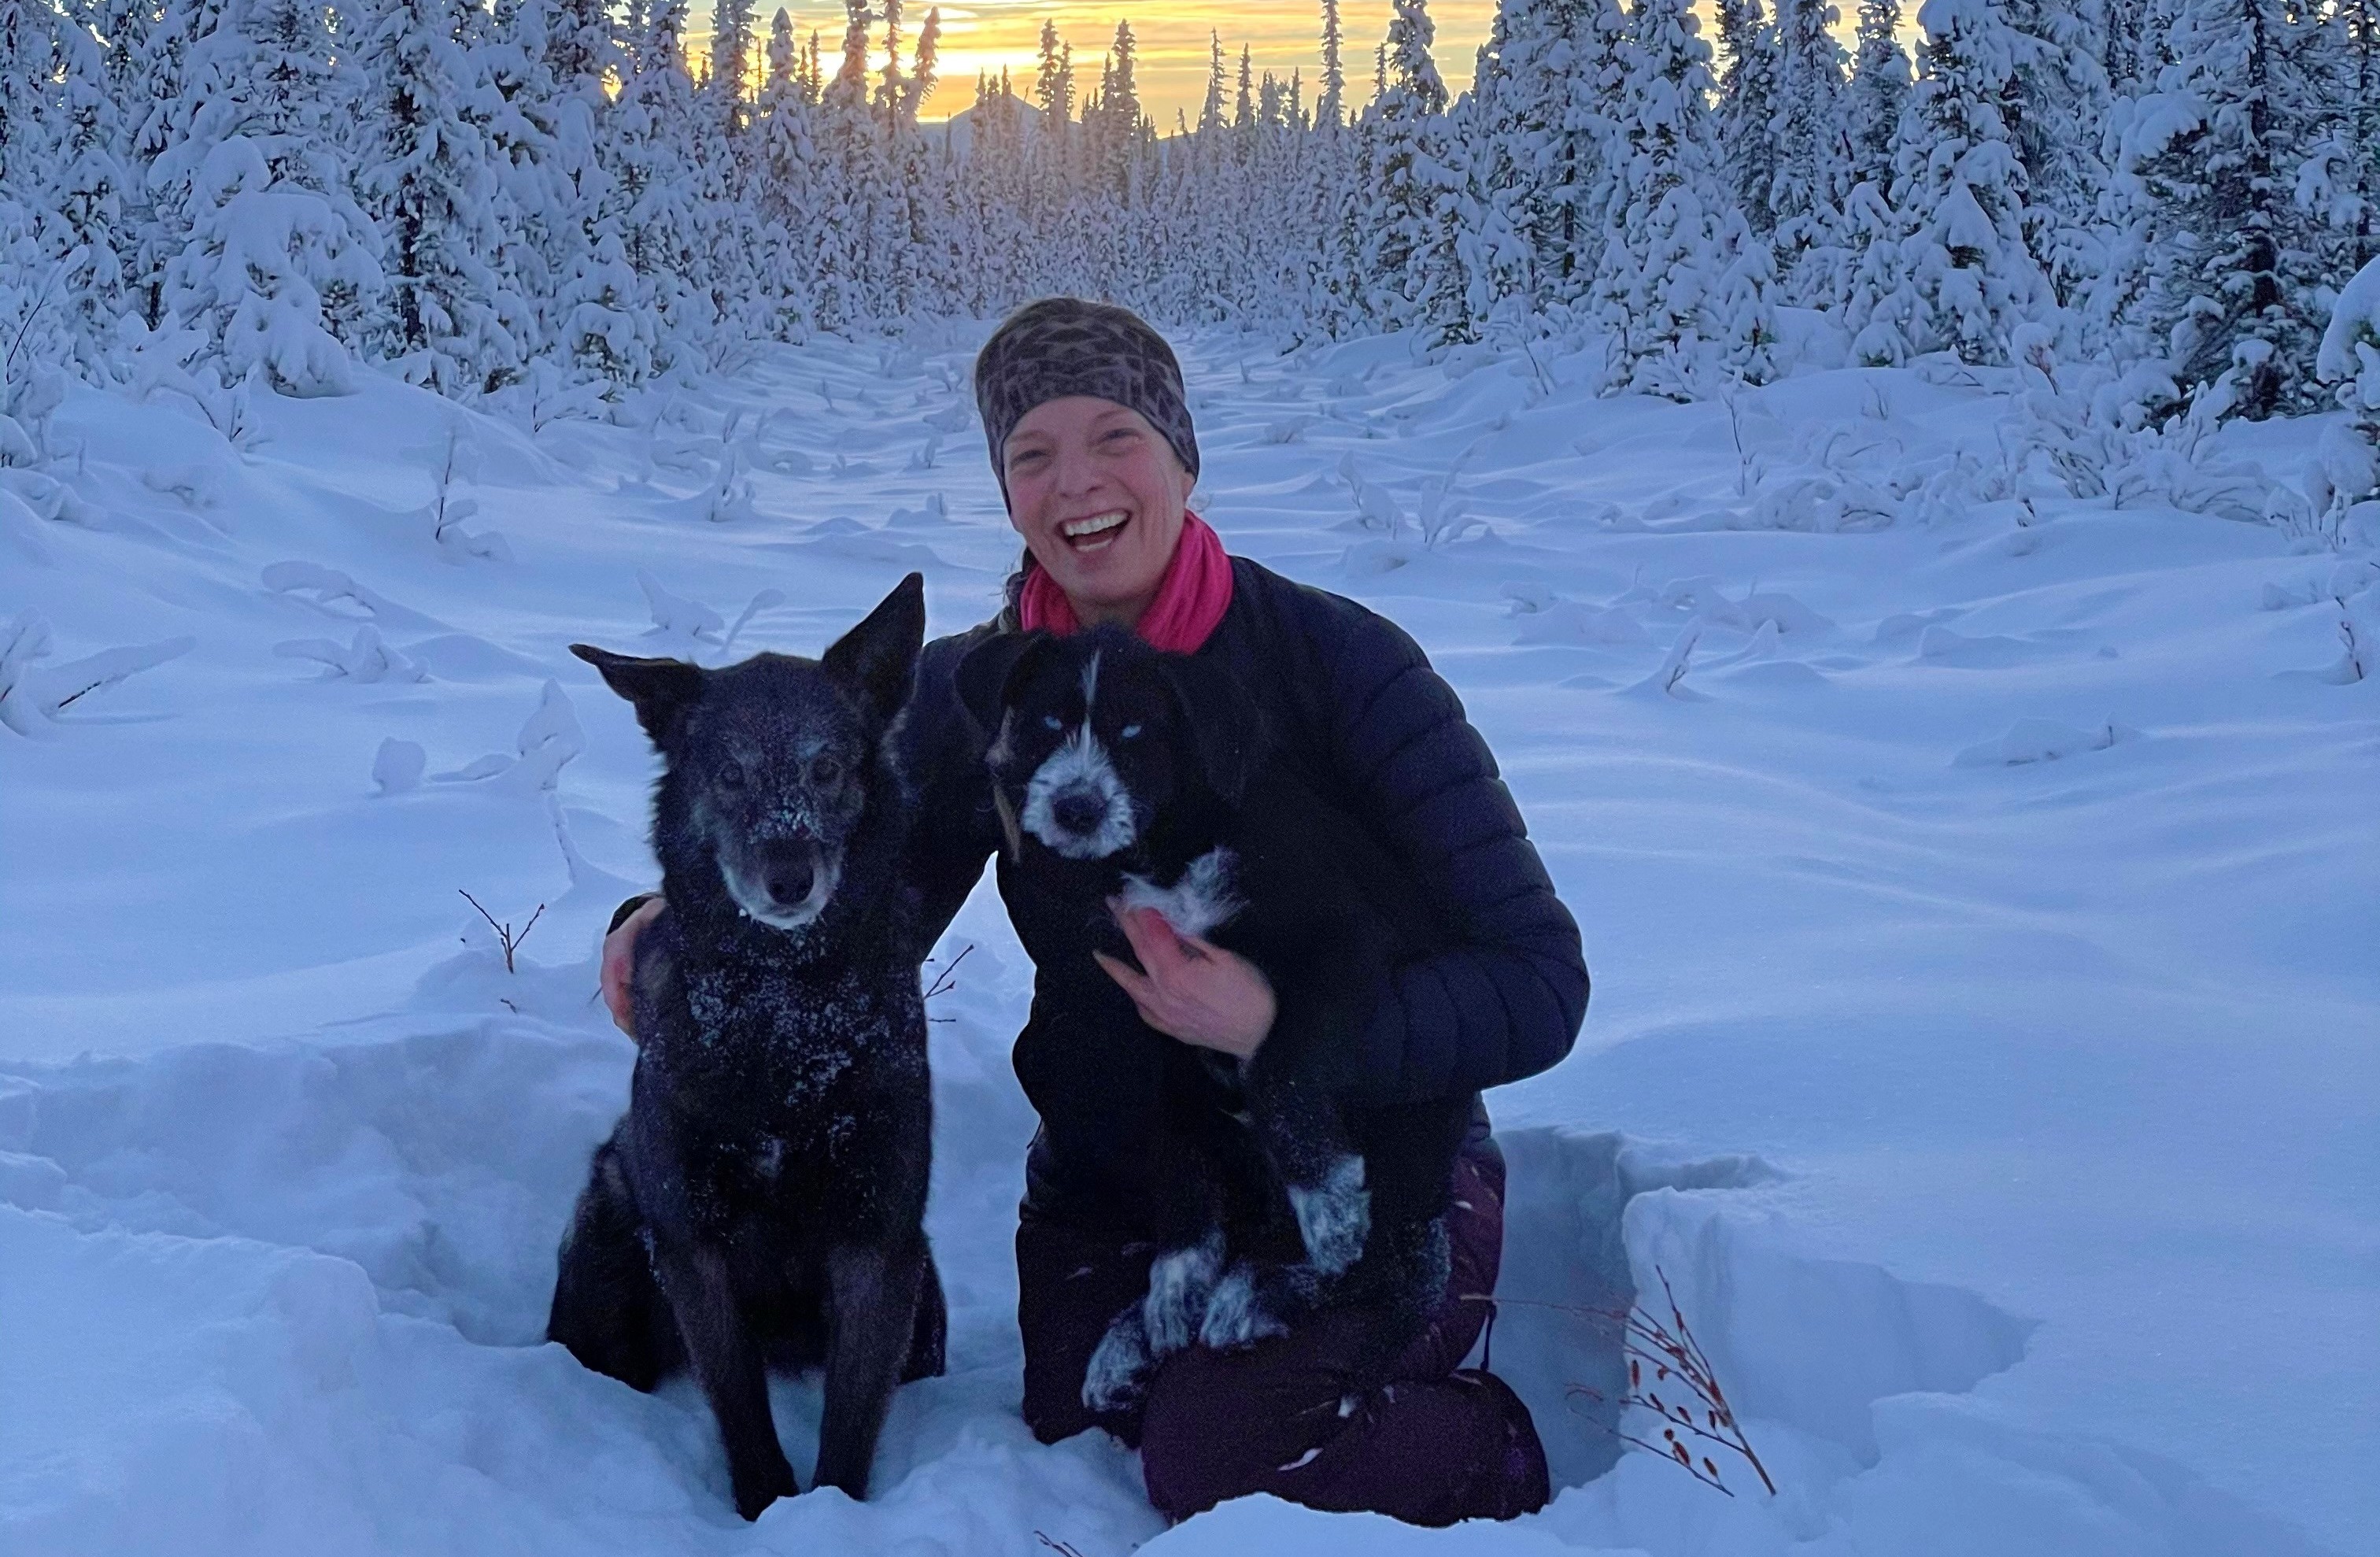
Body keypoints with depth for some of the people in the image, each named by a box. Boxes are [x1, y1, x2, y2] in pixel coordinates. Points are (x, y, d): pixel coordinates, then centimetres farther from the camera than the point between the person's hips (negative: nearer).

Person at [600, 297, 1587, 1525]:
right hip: (1111, 1183, 4)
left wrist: (1280, 1026, -32)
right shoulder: (971, 689, -2)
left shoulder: (1341, 664, -14)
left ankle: (1489, 1451, 5)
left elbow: (1536, 979, -18)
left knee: (1216, 1463, -24)